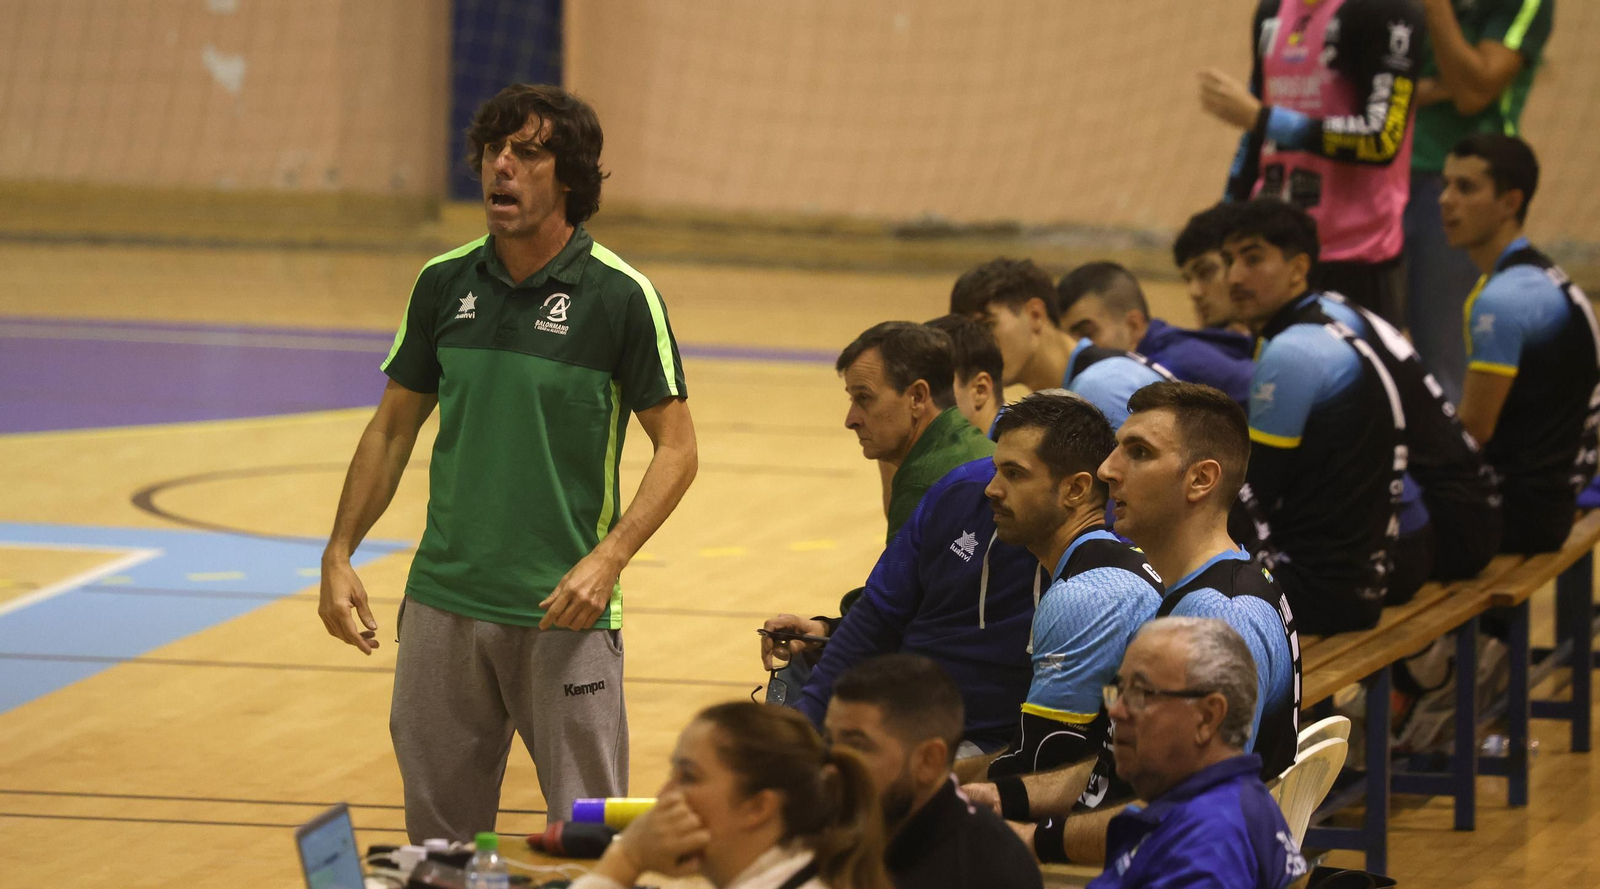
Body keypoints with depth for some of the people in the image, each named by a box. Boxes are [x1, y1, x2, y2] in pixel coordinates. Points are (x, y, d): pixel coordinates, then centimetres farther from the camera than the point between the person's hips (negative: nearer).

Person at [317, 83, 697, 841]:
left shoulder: (621, 296, -8)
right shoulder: (445, 283, 4)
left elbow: (676, 448, -5)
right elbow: (393, 427, 13)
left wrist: (608, 559, -18)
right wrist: (339, 553, 6)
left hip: (563, 612, -4)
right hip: (444, 601, 4)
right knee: (439, 833, 10)